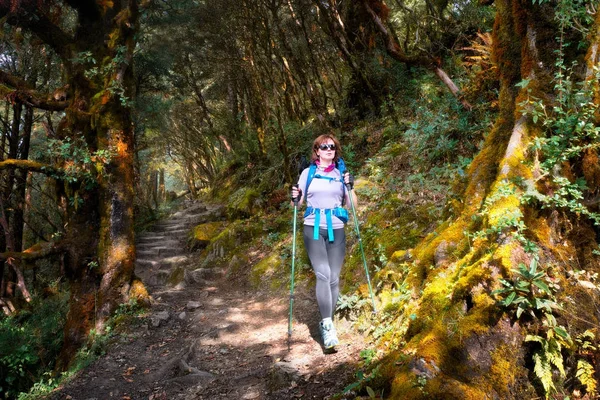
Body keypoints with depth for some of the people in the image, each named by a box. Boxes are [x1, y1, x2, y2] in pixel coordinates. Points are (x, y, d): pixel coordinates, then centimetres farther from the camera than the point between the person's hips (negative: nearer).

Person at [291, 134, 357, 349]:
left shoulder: (341, 174, 10)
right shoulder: (308, 173, 7)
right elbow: (299, 202, 10)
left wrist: (350, 188, -8)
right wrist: (295, 197, -11)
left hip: (336, 230, 2)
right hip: (313, 229, -2)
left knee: (334, 278, 2)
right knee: (323, 274, -17)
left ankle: (326, 322, 15)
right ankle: (327, 325, -18)